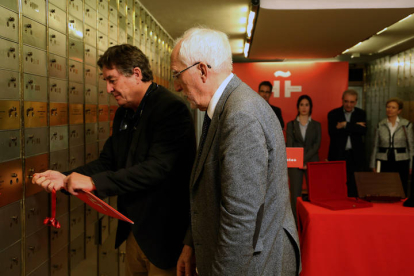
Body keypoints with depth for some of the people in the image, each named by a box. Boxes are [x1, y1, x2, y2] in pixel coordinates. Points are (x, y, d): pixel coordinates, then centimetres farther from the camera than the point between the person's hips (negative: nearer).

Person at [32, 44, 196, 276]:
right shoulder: (123, 113, 9)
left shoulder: (172, 108, -19)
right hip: (133, 228, 8)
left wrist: (94, 182, -25)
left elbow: (158, 168, -28)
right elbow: (108, 161, 11)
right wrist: (65, 178, -4)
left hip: (163, 233, -8)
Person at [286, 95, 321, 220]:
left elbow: (317, 144, 1)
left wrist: (304, 159, -10)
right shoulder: (291, 124, 10)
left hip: (312, 161, 0)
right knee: (295, 193, -4)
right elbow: (289, 145, 2)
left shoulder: (316, 125, 11)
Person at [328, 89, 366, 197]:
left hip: (355, 156, 1)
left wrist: (345, 125, -12)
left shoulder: (361, 114, 10)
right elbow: (332, 132, -12)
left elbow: (363, 130, -8)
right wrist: (354, 127, -12)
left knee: (354, 188, 0)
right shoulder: (333, 114, 4)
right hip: (338, 156, -1)